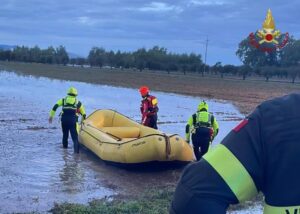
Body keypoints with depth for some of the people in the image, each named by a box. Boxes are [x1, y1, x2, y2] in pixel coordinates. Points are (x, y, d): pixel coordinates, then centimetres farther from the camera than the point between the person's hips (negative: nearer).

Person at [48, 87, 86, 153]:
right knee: (75, 137, -6)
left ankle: (65, 146, 36)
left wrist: (51, 116, 9)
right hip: (73, 121, -2)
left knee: (65, 134, 23)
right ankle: (76, 150, -20)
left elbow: (55, 107, 4)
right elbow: (83, 114, 18)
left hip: (64, 120, 2)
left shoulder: (63, 100, 14)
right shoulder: (78, 102, 13)